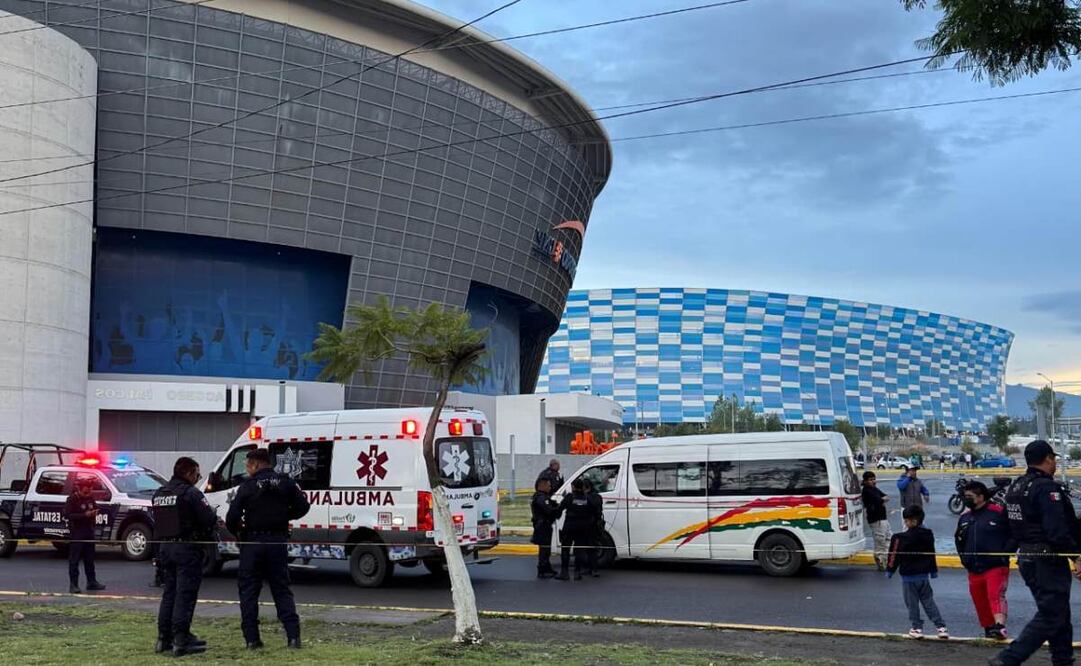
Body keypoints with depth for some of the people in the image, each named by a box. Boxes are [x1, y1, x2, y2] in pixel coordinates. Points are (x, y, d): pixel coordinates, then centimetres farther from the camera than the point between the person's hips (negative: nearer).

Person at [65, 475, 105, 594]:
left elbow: (96, 508, 25)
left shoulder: (90, 498, 12)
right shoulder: (72, 499, -9)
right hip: (76, 532, -7)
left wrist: (95, 512, 0)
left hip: (89, 532, 7)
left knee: (89, 559, 13)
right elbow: (67, 515, -17)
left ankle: (91, 582, 21)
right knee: (74, 560, -5)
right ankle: (73, 585, -4)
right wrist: (84, 515, -24)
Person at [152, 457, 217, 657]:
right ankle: (181, 641, -5)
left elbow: (159, 521, 16)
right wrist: (215, 518, 4)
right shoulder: (190, 493, -14)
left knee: (169, 593, 16)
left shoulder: (158, 494, 12)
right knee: (185, 595, -5)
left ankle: (164, 639, 19)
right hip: (187, 548, -8)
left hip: (166, 547, 8)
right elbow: (209, 520, -19)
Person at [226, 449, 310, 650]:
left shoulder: (248, 486, -6)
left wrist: (236, 533, 8)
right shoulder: (286, 483, 3)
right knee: (282, 590, 9)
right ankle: (293, 636, 0)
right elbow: (302, 506, 1)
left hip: (253, 543, -3)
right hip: (278, 542, 3)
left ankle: (252, 639, 5)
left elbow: (233, 516, -11)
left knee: (248, 590, 8)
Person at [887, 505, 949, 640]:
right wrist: (933, 570, 24)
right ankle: (941, 627, 9)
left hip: (909, 576, -6)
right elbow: (931, 554, 14)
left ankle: (917, 628, 8)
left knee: (912, 603, 5)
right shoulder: (928, 535, 3)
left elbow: (895, 555, -14)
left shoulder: (902, 538, -18)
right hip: (924, 575, 6)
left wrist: (890, 569, -3)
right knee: (928, 601, 12)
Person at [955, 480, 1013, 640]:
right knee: (980, 602, 12)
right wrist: (964, 557, 13)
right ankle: (988, 629, 25)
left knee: (996, 596, -20)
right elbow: (958, 539, 25)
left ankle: (1000, 627, -29)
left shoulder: (999, 513, -9)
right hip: (974, 569, 7)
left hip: (996, 566, -7)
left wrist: (1004, 553, -11)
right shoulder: (965, 517, 12)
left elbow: (1014, 535, -6)